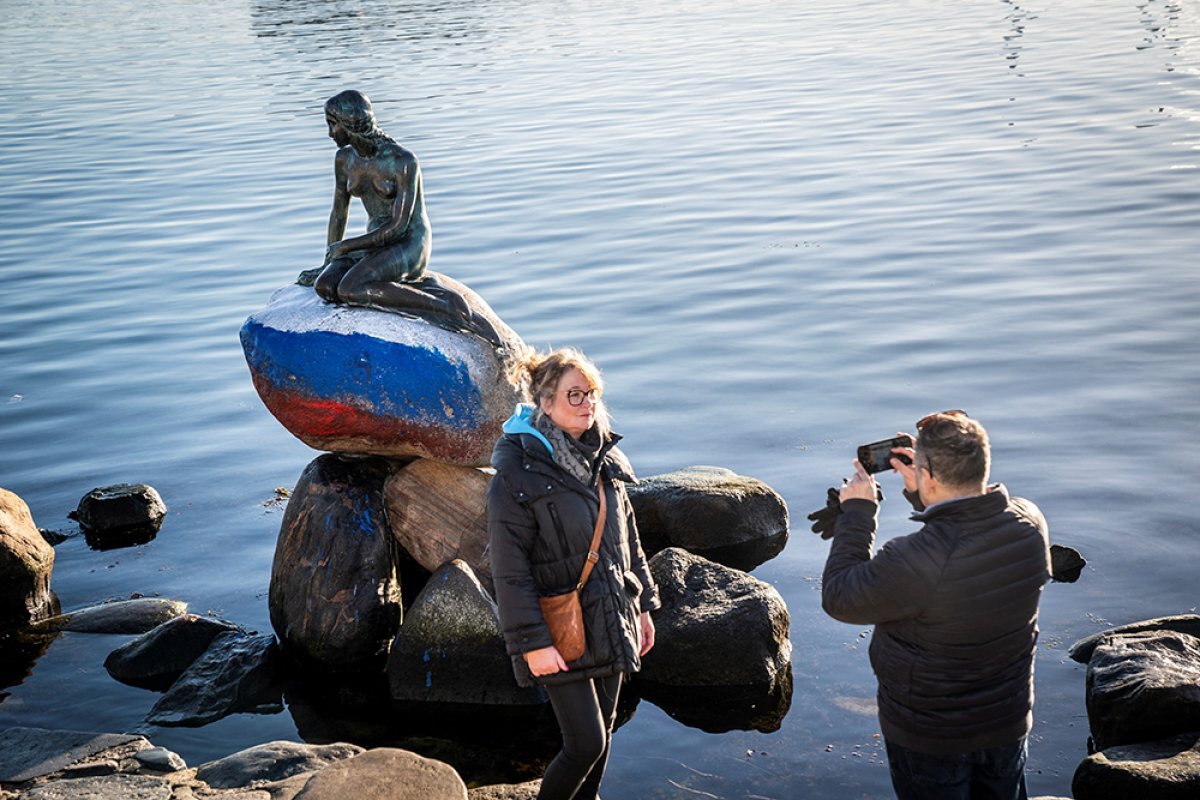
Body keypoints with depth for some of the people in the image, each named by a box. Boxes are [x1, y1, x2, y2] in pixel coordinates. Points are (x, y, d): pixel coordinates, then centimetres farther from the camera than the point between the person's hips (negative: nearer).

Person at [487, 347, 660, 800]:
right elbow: (510, 569, -17)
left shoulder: (603, 460, 7)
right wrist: (532, 643, -19)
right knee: (587, 743, -6)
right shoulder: (517, 473, -16)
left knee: (603, 733, 15)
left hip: (610, 624, 7)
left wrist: (642, 605, 15)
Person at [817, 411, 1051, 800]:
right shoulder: (1029, 523, -16)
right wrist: (922, 496, 2)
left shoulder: (916, 561, -36)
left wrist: (856, 512, -13)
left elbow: (838, 599, -19)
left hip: (930, 740, -5)